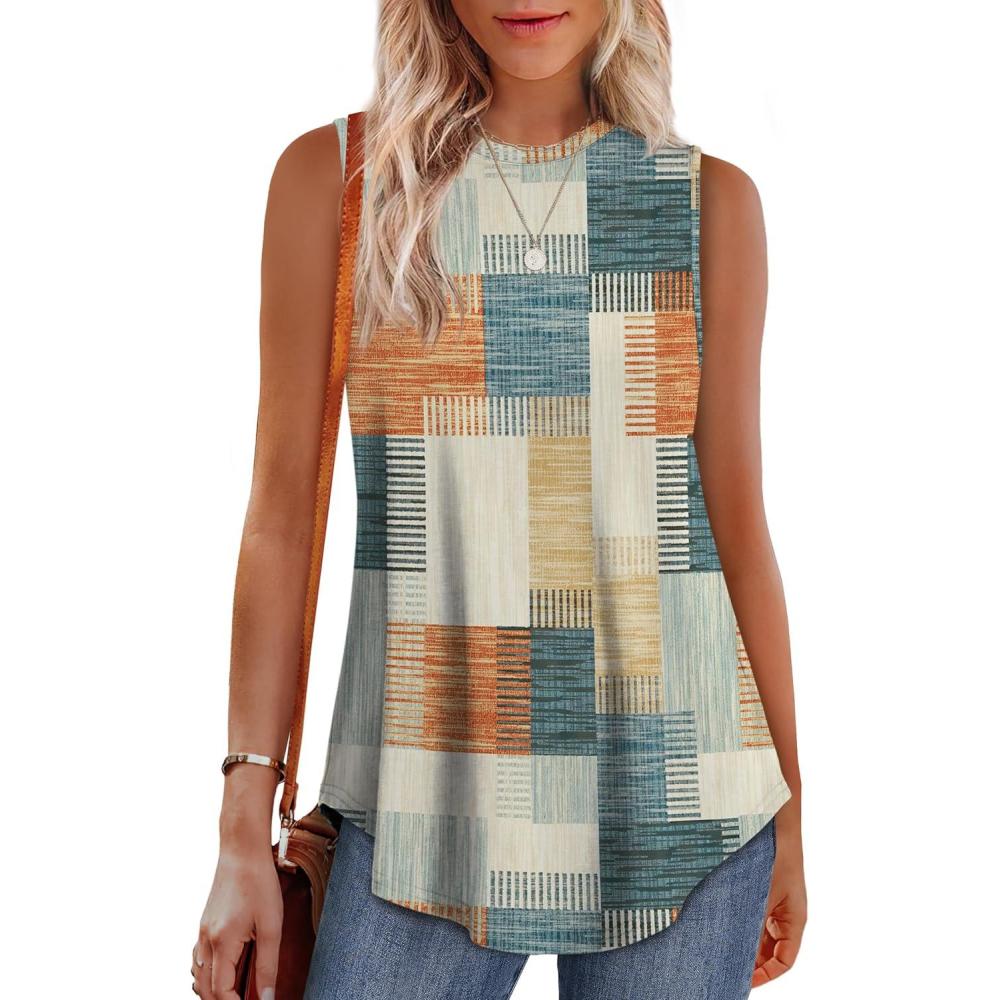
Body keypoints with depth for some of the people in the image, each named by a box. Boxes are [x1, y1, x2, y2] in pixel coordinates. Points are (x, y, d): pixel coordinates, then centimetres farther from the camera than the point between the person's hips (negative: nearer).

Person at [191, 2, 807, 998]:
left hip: (676, 800, 1)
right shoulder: (333, 175, 2)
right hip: (423, 802, -1)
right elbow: (282, 507, 1)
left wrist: (787, 809, 10)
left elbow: (736, 516, 8)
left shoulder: (711, 198, 5)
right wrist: (243, 829, -1)